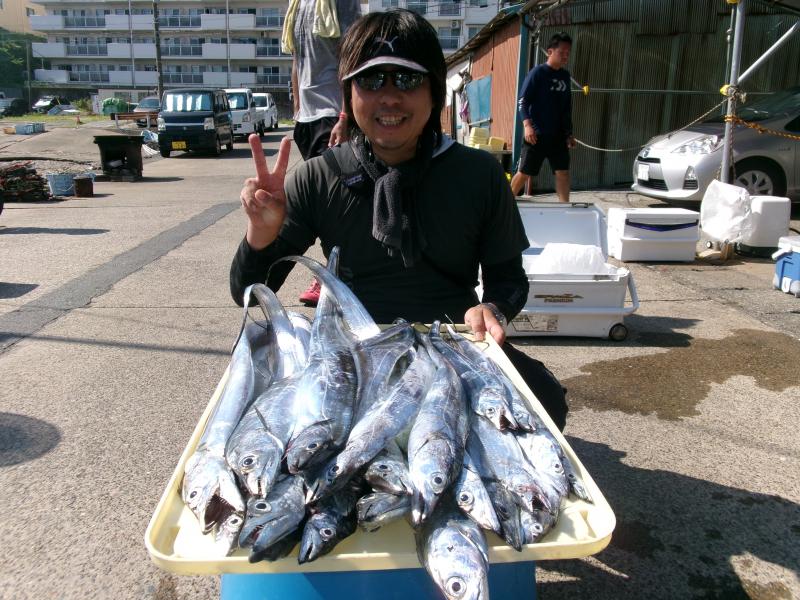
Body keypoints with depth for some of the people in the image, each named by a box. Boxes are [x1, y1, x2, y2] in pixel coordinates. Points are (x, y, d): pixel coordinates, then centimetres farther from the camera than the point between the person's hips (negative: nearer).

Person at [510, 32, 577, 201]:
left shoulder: (565, 76, 13)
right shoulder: (538, 72, -6)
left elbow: (567, 107, 19)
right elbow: (523, 101, -11)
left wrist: (569, 133, 16)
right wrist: (527, 125, -25)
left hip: (558, 135, 6)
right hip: (537, 134, -6)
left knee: (563, 172, -1)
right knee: (524, 173, 0)